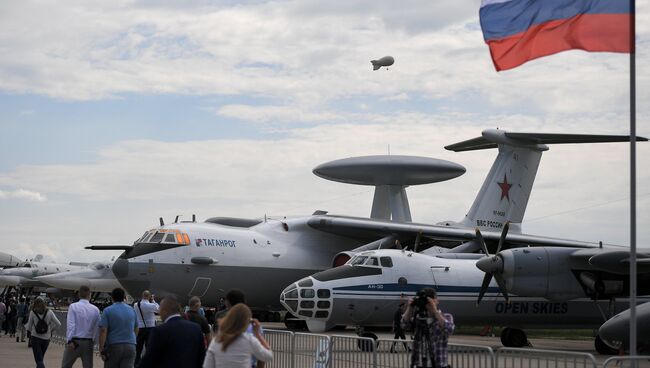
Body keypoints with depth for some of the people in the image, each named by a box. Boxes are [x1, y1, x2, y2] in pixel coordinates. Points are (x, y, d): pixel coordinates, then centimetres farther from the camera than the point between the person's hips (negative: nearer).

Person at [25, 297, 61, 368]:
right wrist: (51, 329, 10)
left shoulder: (33, 312, -5)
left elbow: (29, 327, 1)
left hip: (35, 338, -3)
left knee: (39, 360, -6)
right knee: (40, 359, 21)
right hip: (46, 339, 3)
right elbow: (58, 324, -4)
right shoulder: (49, 312, -1)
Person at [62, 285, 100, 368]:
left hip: (74, 342, -2)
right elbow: (97, 328, 1)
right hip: (88, 342, 2)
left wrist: (70, 341, -20)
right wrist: (93, 342, 11)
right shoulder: (95, 309, 2)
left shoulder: (73, 306, -5)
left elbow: (71, 325, -14)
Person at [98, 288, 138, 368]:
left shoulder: (108, 311, -4)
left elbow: (103, 331, -12)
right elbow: (136, 329, 19)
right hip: (130, 347, 3)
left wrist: (101, 349, -12)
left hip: (113, 346, -3)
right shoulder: (131, 310, 9)